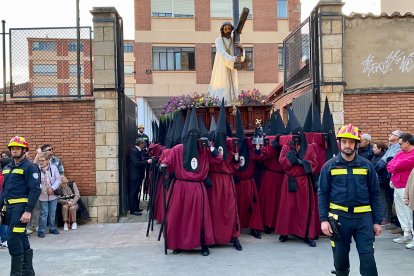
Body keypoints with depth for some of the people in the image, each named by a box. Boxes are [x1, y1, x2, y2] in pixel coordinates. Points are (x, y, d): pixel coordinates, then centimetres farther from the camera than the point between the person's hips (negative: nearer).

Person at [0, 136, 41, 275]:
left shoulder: (30, 167, -8)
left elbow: (35, 190, -15)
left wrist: (28, 211, -22)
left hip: (21, 206, -8)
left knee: (13, 239, -12)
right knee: (21, 238, 13)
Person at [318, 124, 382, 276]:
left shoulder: (367, 165, 4)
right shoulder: (330, 166, 1)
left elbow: (374, 194, 7)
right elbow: (322, 194, 1)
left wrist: (377, 221, 5)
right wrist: (323, 219, -6)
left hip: (363, 217, 0)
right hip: (339, 217, 0)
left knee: (367, 257, -2)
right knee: (340, 257, 11)